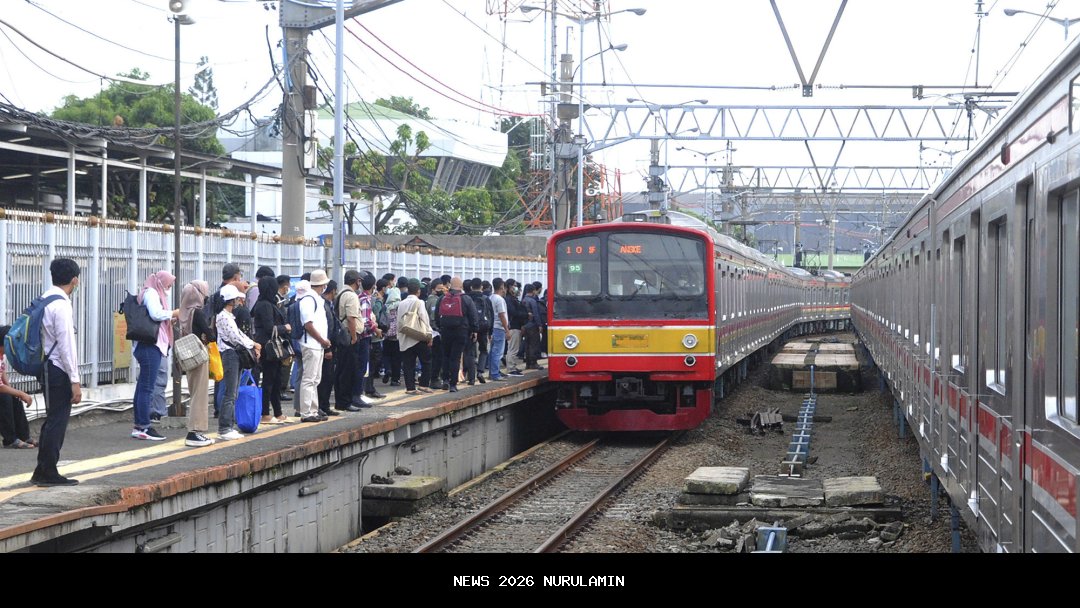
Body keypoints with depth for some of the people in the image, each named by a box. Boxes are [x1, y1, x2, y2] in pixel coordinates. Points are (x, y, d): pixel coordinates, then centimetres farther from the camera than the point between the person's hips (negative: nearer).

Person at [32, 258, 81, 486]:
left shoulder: (45, 300, 11)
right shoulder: (61, 305, -17)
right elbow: (66, 345, -19)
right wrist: (75, 381, -17)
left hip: (48, 368, 9)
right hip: (58, 371, -9)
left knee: (54, 420, 17)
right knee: (56, 422, -1)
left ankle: (42, 472, 23)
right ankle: (49, 474, 5)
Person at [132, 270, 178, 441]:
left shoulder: (153, 293, 21)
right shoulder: (151, 293, -8)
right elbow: (156, 314, -23)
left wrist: (170, 319, 14)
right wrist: (174, 313, -9)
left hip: (150, 345, 11)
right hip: (151, 345, -11)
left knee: (143, 387, 10)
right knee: (147, 387, -9)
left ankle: (139, 427, 13)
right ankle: (144, 427, -10)